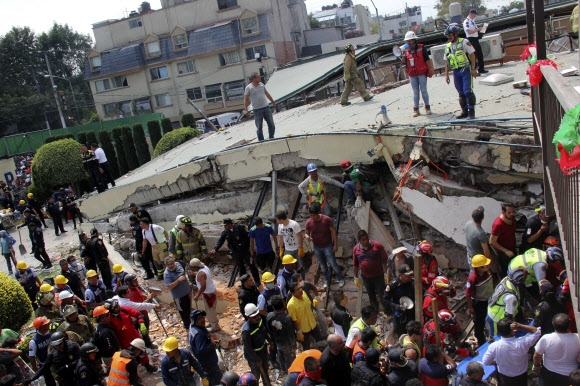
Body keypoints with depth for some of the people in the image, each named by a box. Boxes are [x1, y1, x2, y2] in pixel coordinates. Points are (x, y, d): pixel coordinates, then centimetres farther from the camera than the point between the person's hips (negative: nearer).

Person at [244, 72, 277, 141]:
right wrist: (246, 110, -14)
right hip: (257, 110, -5)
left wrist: (273, 102, 25)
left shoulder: (261, 84, 8)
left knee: (271, 124, 9)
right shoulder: (248, 88, -7)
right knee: (259, 127, 0)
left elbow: (267, 94, 19)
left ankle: (271, 138, 23)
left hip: (266, 107, 5)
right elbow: (246, 99, -6)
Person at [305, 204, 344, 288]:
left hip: (328, 246, -3)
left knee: (333, 264, 3)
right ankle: (327, 280, 38)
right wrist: (307, 236, -27)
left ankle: (341, 279, 25)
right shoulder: (308, 222, -14)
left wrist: (336, 244, -12)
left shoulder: (326, 219, -21)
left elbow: (333, 232, -13)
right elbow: (307, 233, -1)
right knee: (322, 265, 18)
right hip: (317, 247, 3)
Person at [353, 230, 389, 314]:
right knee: (371, 297, 19)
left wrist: (386, 274, -9)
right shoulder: (356, 249, -6)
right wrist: (356, 277, 10)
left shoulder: (377, 245, -16)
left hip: (379, 276, -3)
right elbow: (355, 265, 6)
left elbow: (385, 260, -9)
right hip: (366, 278, 3)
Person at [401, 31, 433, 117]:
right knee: (415, 92, 6)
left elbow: (427, 59, -3)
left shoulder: (421, 48, -2)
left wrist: (430, 69, -8)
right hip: (412, 75, 4)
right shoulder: (406, 50, 9)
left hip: (422, 73, -4)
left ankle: (427, 107, 9)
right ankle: (416, 109, 8)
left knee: (423, 90, 0)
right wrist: (404, 54, -12)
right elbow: (403, 62, 4)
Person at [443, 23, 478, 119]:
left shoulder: (464, 42, -4)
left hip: (466, 69, -5)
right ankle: (465, 111, 17)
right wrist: (446, 74, 11)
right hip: (456, 72, 5)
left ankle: (471, 112, -6)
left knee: (467, 91, -11)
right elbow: (446, 62, 15)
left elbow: (472, 55, -6)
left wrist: (473, 68, -12)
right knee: (461, 93, 9)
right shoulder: (448, 46, 12)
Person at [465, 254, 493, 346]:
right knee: (479, 323, 16)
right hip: (479, 303, -7)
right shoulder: (472, 278, -38)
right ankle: (481, 341, 41)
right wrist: (470, 307, -18)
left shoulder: (488, 271, -18)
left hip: (489, 300, 7)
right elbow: (468, 294, -27)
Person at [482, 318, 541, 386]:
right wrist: (520, 326, -27)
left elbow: (485, 362, -13)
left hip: (504, 378, 0)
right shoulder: (522, 343, -33)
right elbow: (537, 331, -15)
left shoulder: (494, 346, -29)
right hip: (521, 378, 0)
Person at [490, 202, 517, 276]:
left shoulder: (512, 219, -10)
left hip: (512, 250, 7)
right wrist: (506, 251, -25)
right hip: (503, 253, -7)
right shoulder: (498, 224, -34)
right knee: (506, 273, 11)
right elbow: (492, 242, -27)